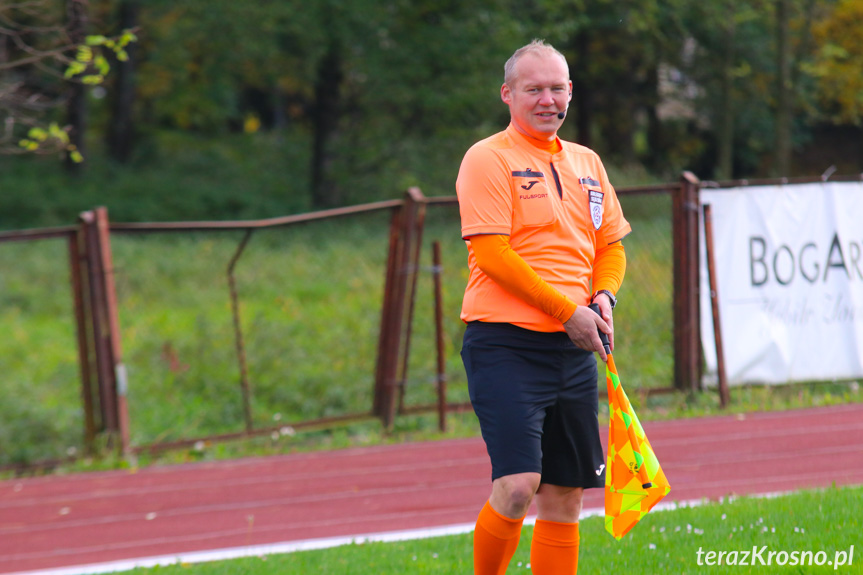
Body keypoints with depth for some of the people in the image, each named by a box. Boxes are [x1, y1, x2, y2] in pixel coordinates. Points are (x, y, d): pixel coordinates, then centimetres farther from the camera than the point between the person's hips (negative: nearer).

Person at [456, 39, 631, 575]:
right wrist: (566, 310, -15)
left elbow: (611, 246, 21)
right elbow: (491, 253, -13)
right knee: (517, 487, -18)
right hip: (506, 344, -7)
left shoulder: (586, 163, 16)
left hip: (573, 350, 7)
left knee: (565, 497, 6)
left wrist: (603, 297, -1)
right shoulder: (488, 159, -5)